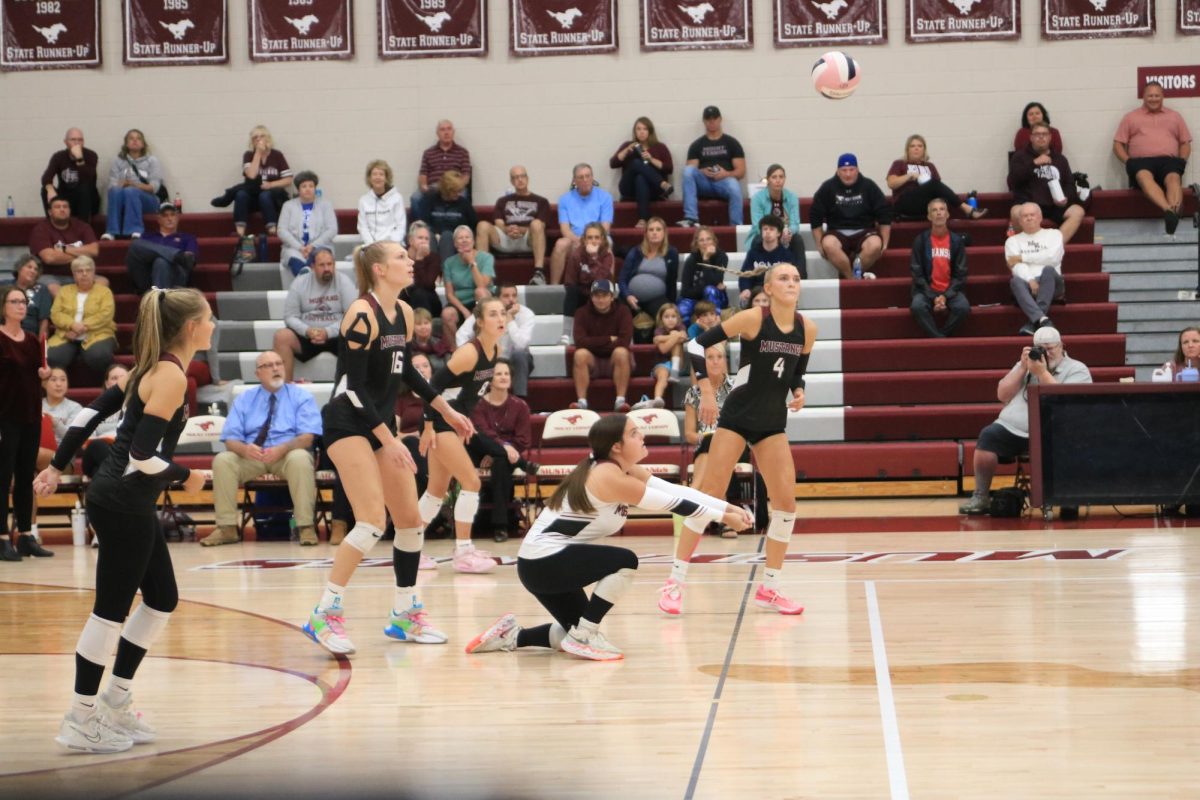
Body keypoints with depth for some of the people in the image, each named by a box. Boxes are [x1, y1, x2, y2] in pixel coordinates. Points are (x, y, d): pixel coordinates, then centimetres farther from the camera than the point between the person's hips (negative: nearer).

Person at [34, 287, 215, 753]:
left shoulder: (156, 367, 11)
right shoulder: (171, 375, -16)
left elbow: (94, 411, 14)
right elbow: (143, 455, -22)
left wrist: (58, 466, 19)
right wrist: (186, 477, -7)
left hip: (127, 503, 10)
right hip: (124, 504, -10)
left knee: (162, 599, 15)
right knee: (112, 608, -2)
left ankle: (114, 706, 22)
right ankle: (81, 723, 5)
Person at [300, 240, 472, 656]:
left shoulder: (404, 313, 6)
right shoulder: (362, 314, -18)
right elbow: (354, 386, -19)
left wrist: (447, 411, 23)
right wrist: (388, 441, -20)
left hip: (382, 423, 8)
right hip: (348, 424, -8)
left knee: (411, 520, 8)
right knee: (372, 521, -19)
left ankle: (405, 615, 21)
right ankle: (325, 615, -12)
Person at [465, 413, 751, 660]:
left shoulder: (624, 470, 6)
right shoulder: (609, 476, -22)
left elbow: (675, 491, 2)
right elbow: (671, 503, -20)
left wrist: (726, 507, -5)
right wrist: (721, 517, -14)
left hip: (545, 561, 10)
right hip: (544, 561, -10)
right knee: (625, 562, -17)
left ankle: (512, 636, 19)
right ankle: (583, 636, -9)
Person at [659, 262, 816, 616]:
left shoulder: (807, 329, 0)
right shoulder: (753, 319, -14)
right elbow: (697, 344, -11)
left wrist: (799, 392, -5)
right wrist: (706, 391, -15)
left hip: (773, 422, 5)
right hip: (737, 415, -5)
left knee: (786, 500, -3)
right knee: (709, 494, -7)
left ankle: (768, 589, 9)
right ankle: (675, 583, -1)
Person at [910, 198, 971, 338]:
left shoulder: (957, 240, 3)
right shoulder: (921, 240, -1)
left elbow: (961, 274, 1)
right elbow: (917, 273, -3)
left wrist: (946, 296, -13)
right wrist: (933, 297, -14)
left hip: (950, 290, 1)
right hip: (927, 290, -1)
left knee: (963, 307, -31)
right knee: (917, 306, -34)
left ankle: (937, 339, -14)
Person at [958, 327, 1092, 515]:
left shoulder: (1077, 370, 8)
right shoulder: (1026, 364, 24)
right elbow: (1003, 395, 14)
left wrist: (1042, 372, -11)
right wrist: (1023, 368, 4)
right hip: (1011, 428, 4)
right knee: (988, 436, -25)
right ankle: (980, 496, -17)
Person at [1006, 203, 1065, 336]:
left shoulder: (1053, 234, 19)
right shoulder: (1013, 240, 20)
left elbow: (1053, 257, -2)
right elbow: (1017, 266, 1)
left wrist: (1023, 257, 0)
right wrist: (1030, 280, -20)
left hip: (1051, 283, 0)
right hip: (1027, 283, 0)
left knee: (1048, 269, -36)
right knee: (1015, 280, -35)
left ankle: (1033, 322, -41)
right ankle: (1042, 319, -55)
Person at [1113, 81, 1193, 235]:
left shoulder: (1175, 116, 25)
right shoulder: (1131, 117, 20)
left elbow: (1185, 143, 22)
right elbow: (1118, 144, 15)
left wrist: (1181, 162, 1)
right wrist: (1129, 162, -4)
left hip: (1168, 160, 1)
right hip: (1141, 160, -1)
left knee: (1174, 178, -36)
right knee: (1144, 176, -40)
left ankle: (1174, 213, -64)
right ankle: (1169, 210, -62)